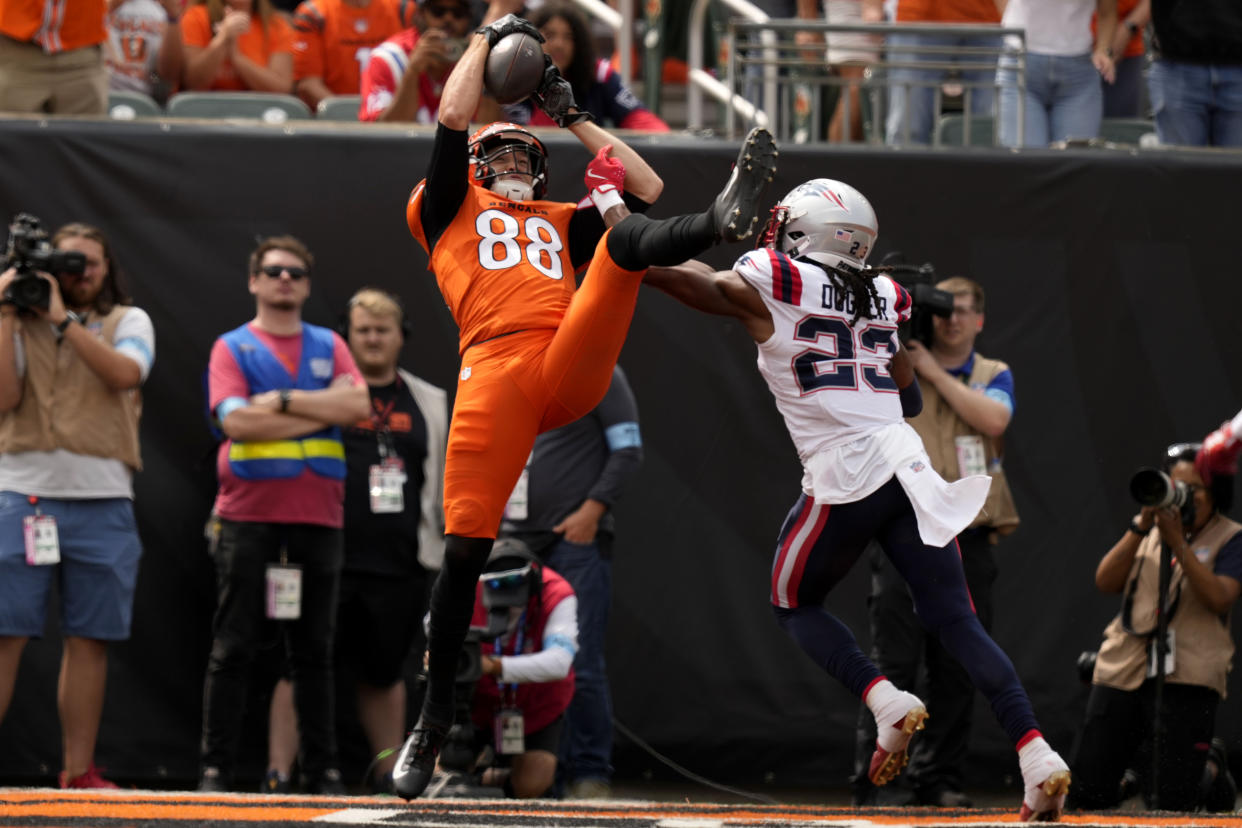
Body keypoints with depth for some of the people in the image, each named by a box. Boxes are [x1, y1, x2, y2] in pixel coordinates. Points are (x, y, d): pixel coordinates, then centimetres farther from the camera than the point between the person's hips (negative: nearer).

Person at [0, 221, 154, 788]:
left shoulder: (128, 321, 12)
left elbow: (125, 373, -9)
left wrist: (62, 318, -9)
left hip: (102, 501, 2)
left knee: (89, 640, 3)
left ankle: (79, 772, 9)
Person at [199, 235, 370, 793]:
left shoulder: (329, 346, 14)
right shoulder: (232, 348, 5)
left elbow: (359, 406, -2)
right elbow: (236, 420, -11)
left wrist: (283, 400, -9)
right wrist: (324, 409, -8)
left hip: (318, 517, 3)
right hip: (248, 516, -3)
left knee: (314, 651, 6)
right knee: (233, 648, -3)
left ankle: (323, 769, 9)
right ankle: (215, 767, -1)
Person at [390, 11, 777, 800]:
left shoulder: (562, 223, 36)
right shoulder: (449, 210, 27)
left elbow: (648, 186, 32)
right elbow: (454, 119, 17)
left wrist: (574, 117, 35)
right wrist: (488, 40, 28)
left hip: (575, 369, 3)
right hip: (496, 371, -3)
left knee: (626, 234, -15)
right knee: (466, 543, -12)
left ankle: (725, 218, -50)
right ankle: (433, 721, -5)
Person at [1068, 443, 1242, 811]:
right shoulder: (1148, 526, 14)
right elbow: (1105, 582, 3)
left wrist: (1178, 543, -17)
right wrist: (1140, 528, -7)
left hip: (1185, 679, -4)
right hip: (1124, 669, 4)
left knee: (1173, 802, -10)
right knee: (1086, 793, 2)